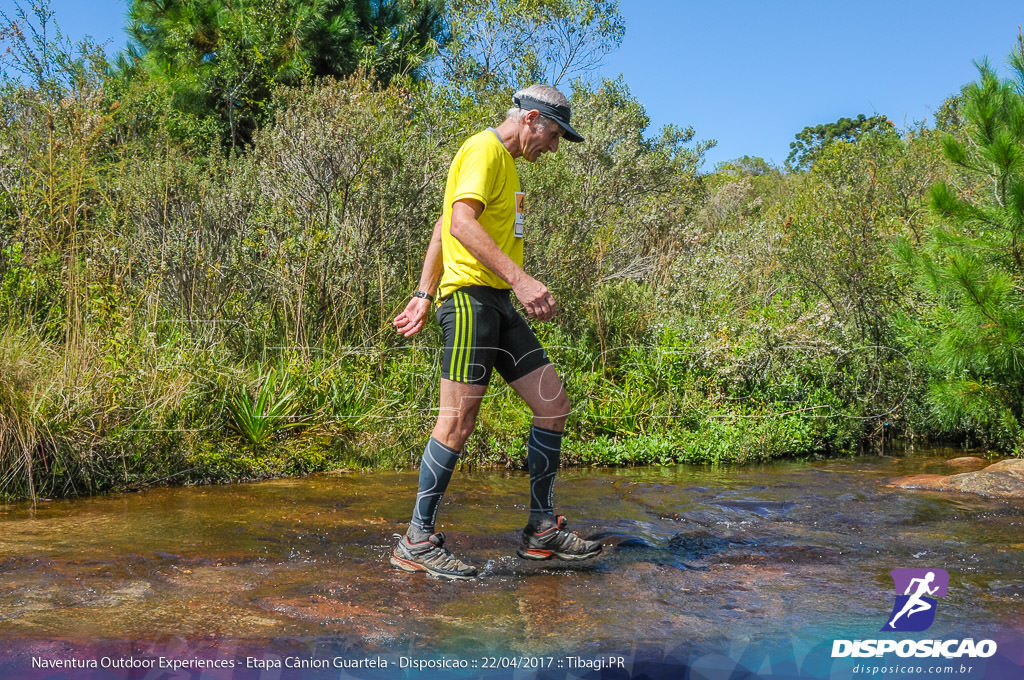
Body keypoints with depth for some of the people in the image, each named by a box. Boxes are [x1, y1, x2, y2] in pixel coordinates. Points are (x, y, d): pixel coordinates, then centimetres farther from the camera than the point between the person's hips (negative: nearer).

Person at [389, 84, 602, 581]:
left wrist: (424, 295, 19)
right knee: (458, 421, -11)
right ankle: (417, 542, -1)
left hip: (498, 302, 10)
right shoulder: (486, 149, -6)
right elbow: (461, 223, -21)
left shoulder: (504, 161, 25)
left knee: (553, 403, 6)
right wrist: (520, 279, -28)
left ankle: (542, 531, 12)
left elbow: (442, 227, 25)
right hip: (472, 294, -10)